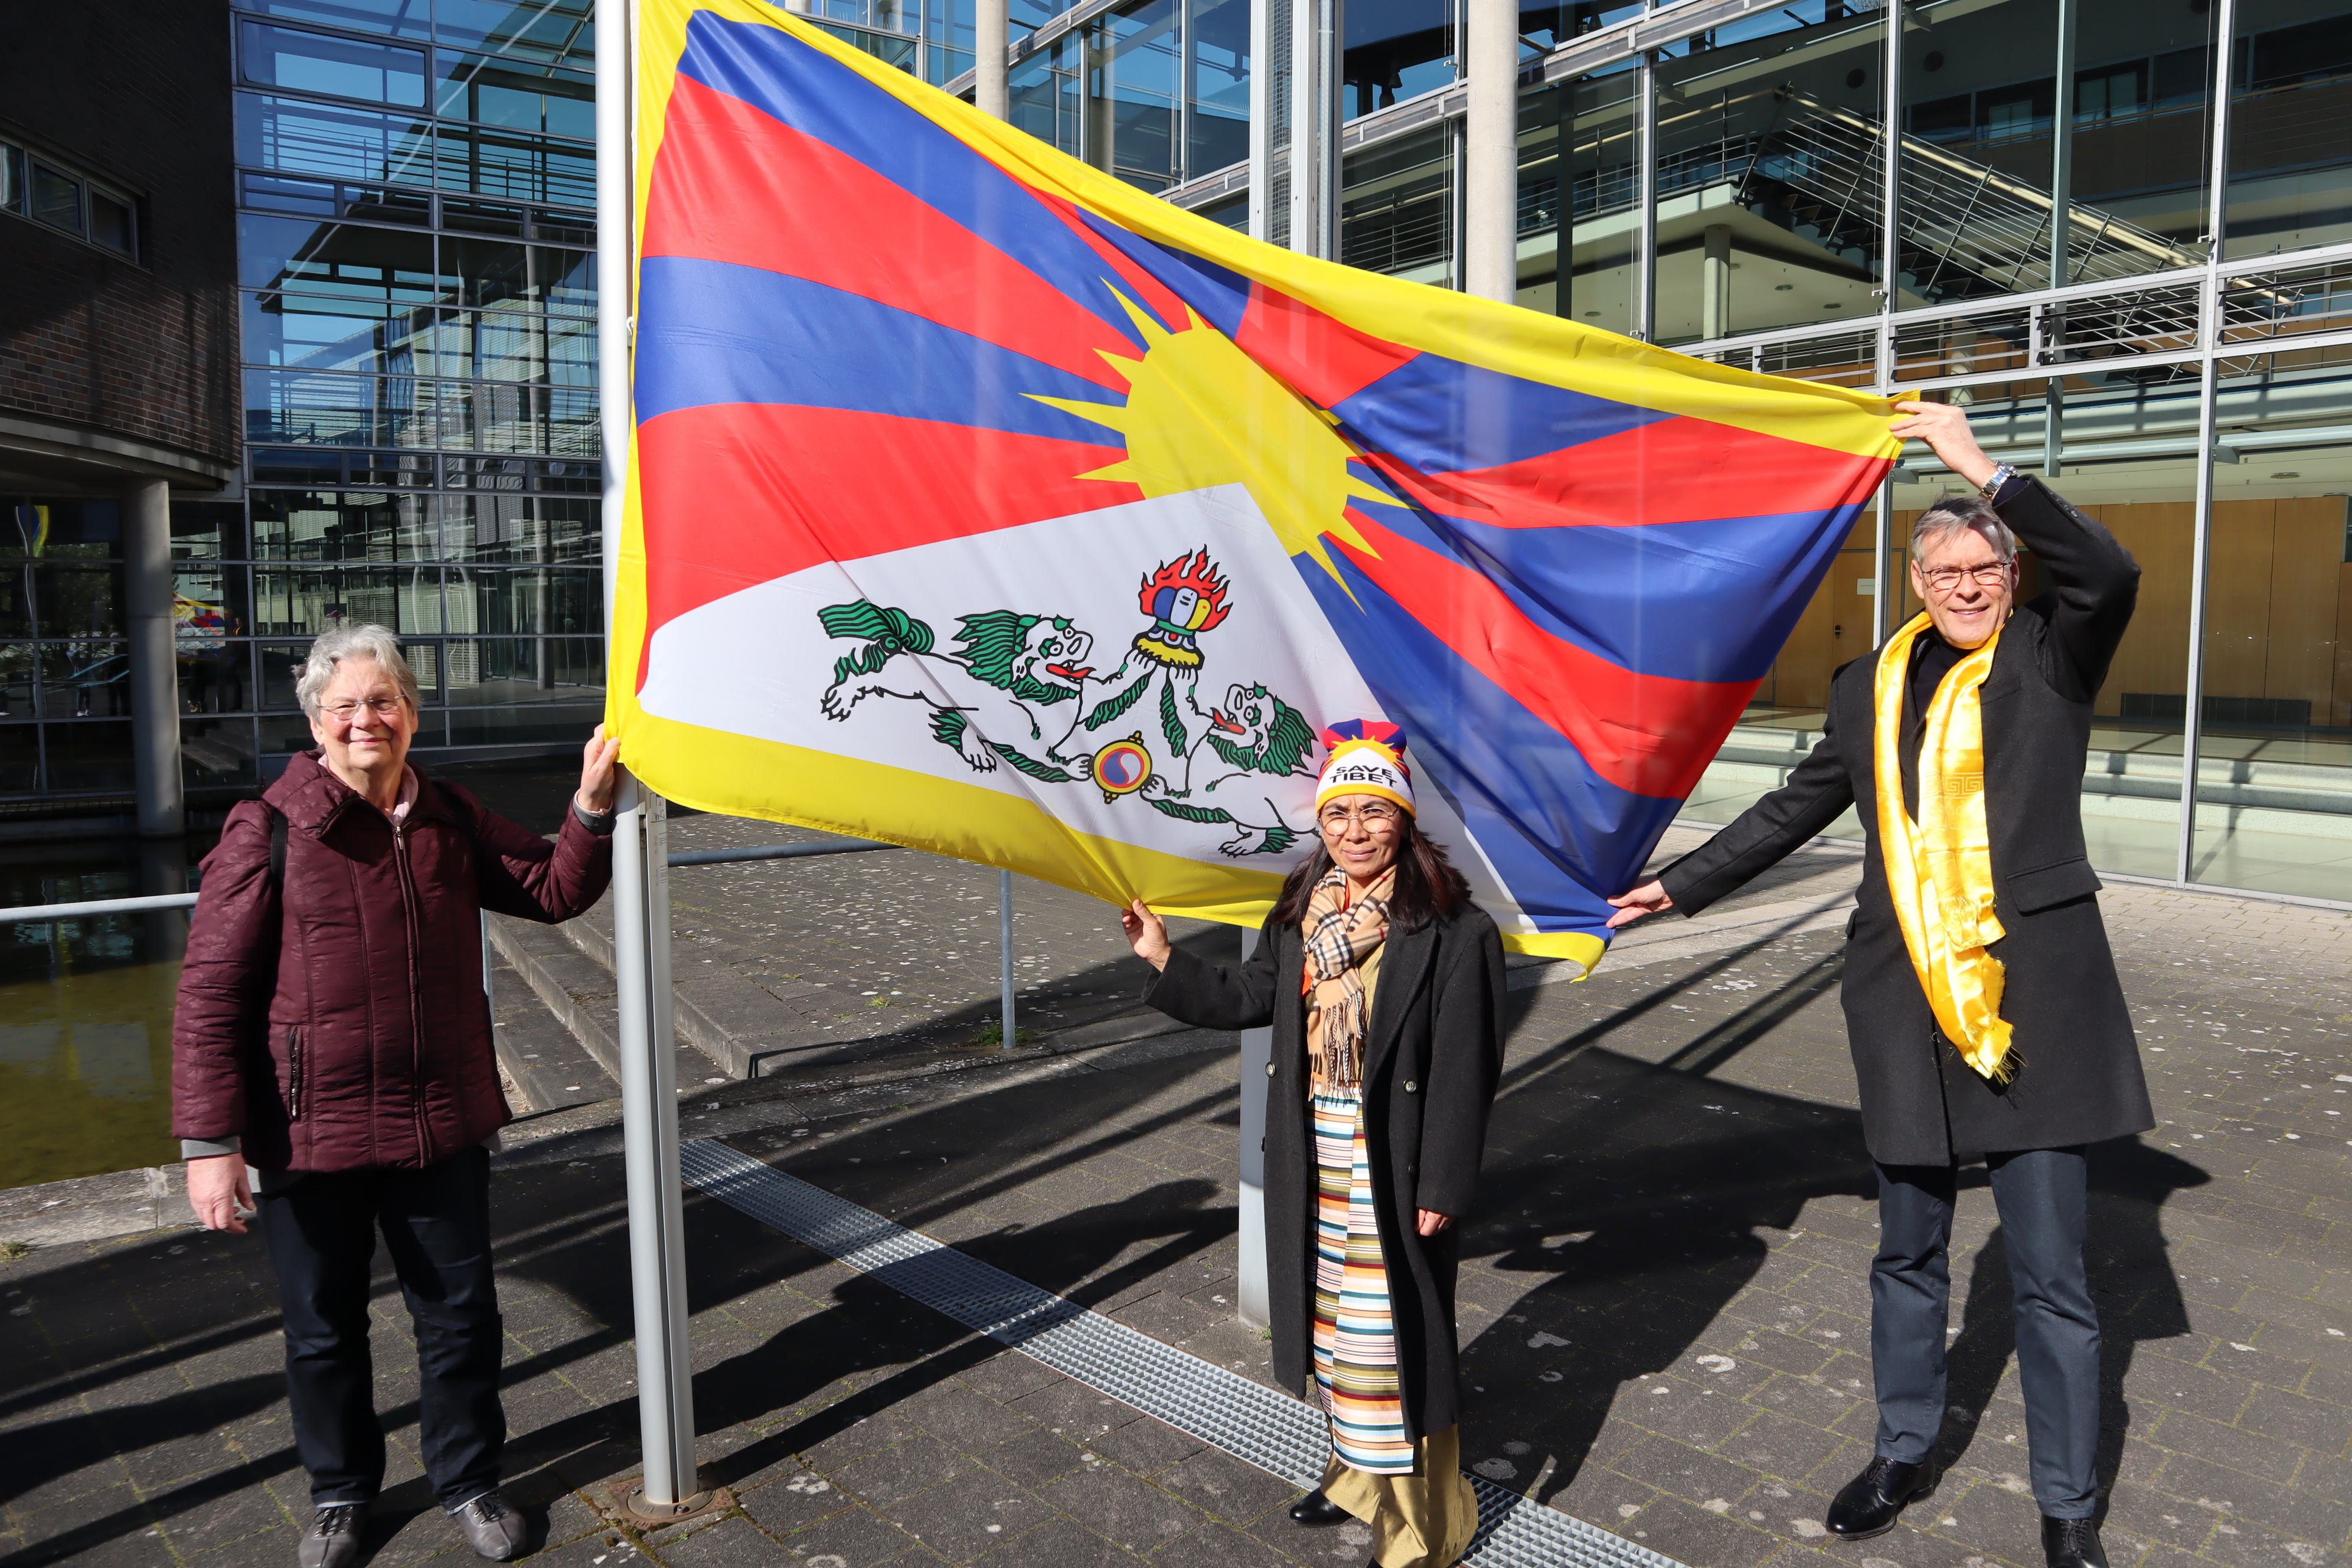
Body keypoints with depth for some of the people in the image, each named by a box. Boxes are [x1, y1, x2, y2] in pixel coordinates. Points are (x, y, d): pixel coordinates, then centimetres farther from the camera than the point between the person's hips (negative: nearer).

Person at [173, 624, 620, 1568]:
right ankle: (339, 1492, 41)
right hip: (310, 1135, -3)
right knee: (324, 1329, 16)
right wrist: (210, 1143, -15)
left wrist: (593, 807, -9)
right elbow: (210, 995, -12)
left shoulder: (450, 821, 3)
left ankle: (468, 1481, 36)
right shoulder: (269, 833, -11)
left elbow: (554, 890, 8)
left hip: (442, 1128, 3)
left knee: (461, 1315, 14)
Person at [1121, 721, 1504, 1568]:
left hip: (1393, 1168, -6)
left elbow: (1464, 1068, -16)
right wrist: (1165, 961, 9)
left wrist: (1441, 1187, -16)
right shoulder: (1302, 912, 3)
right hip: (1314, 1164, 6)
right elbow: (1248, 998, 16)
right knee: (1336, 1319, 20)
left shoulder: (1453, 929, -16)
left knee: (1393, 1330, 3)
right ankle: (1358, 1474, 42)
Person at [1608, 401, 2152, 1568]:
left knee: (2049, 1275, 6)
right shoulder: (1871, 687, 10)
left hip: (2032, 992, -3)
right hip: (1908, 995, 3)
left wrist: (1981, 468, -21)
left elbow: (2110, 574, -20)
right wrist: (1676, 887, 17)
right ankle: (1903, 1454, 34)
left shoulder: (2049, 657, 1)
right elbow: (1796, 810, 17)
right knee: (1909, 1253, 15)